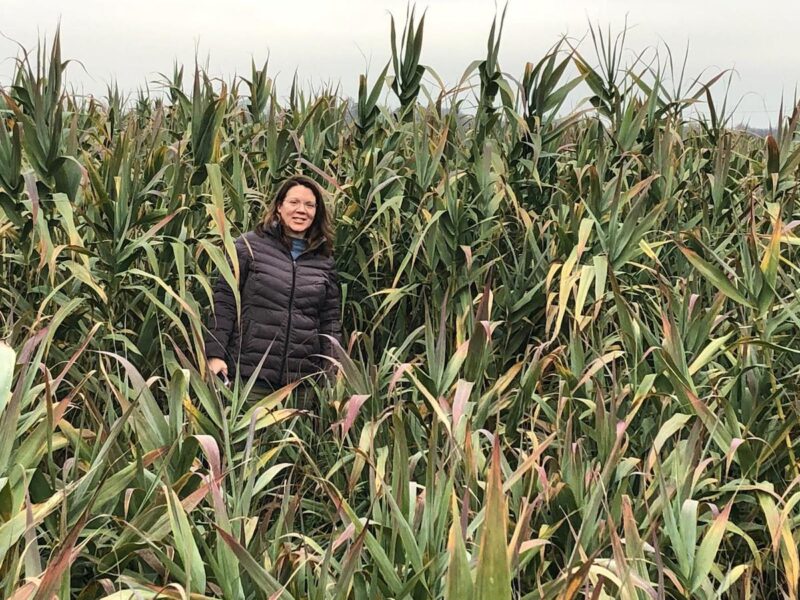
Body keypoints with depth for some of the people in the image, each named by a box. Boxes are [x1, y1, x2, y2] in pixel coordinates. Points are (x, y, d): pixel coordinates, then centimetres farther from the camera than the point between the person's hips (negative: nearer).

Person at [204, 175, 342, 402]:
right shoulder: (250, 245, 1)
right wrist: (215, 354, -8)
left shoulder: (324, 261, 10)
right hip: (250, 374, -2)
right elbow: (223, 300, -1)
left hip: (303, 379, 3)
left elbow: (330, 319, 11)